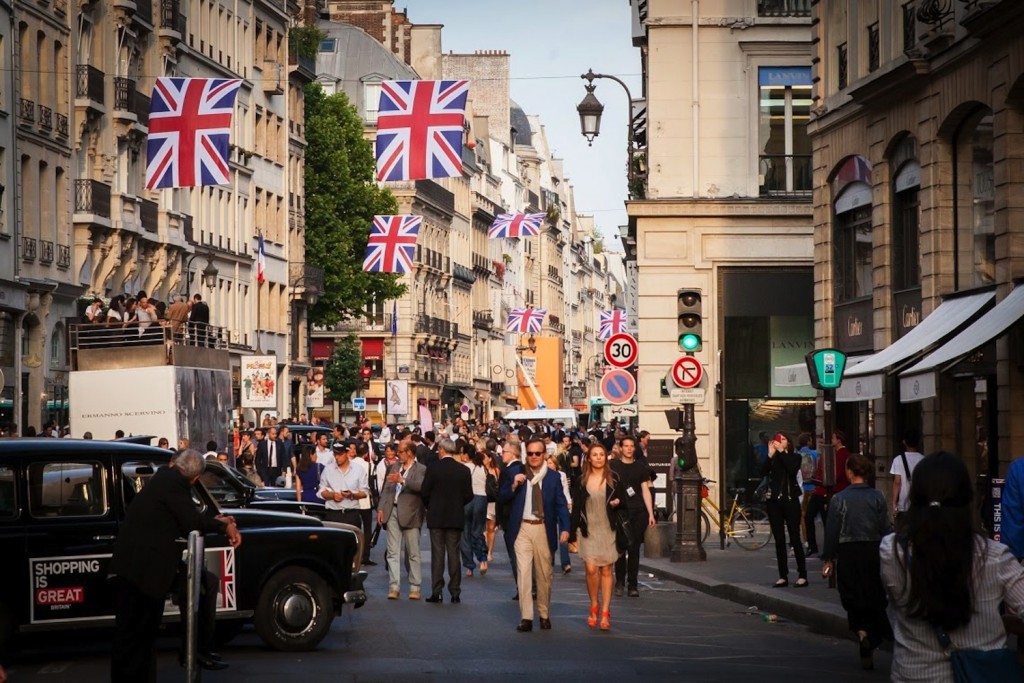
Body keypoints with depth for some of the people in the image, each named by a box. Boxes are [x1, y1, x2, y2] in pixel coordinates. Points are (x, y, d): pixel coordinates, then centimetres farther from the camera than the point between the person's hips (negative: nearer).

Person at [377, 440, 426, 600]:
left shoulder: (421, 469, -2)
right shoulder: (393, 467, 16)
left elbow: (421, 486, -20)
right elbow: (386, 489, 14)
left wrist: (403, 480, -29)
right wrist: (381, 509, 3)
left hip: (410, 514, -5)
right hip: (392, 512, 5)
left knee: (413, 553, 2)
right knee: (393, 552, 1)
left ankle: (415, 587, 8)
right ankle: (393, 587, 1)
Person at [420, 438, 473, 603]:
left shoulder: (433, 468, -8)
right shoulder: (464, 470, -1)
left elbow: (425, 492, -6)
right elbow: (468, 496, 0)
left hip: (436, 517, -2)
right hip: (456, 518, 2)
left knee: (437, 554, 1)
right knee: (454, 554, 6)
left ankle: (436, 592, -1)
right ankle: (455, 593, 4)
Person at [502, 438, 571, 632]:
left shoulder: (553, 477, 4)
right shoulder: (517, 474, 5)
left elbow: (561, 504, 1)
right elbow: (502, 497, 6)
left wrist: (565, 528, -11)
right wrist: (514, 486, -13)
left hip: (544, 529, 0)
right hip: (523, 529, 0)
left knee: (544, 574, 9)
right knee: (524, 572, -8)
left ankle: (544, 615, 23)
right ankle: (526, 618, -9)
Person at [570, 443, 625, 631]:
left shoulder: (613, 480, 4)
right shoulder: (582, 481, 4)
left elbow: (622, 500, 12)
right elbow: (576, 508, 5)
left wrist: (617, 502, -12)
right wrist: (572, 532, 0)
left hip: (608, 530, 0)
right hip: (588, 530, 0)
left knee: (606, 570, 0)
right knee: (591, 569, -10)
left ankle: (605, 612, 3)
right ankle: (594, 606, 12)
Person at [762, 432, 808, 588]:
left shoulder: (794, 457, 5)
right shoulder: (772, 458, 10)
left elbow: (793, 469, -17)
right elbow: (763, 472, -7)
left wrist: (782, 452, -15)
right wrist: (770, 455, -16)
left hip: (790, 500, -3)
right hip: (774, 501, 3)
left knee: (795, 539, -5)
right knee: (779, 540, 3)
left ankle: (802, 575, -3)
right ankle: (783, 577, 5)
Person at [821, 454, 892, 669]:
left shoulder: (840, 498, -7)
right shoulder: (878, 497, -2)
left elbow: (832, 530, -5)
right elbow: (886, 528, -1)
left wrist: (828, 558, 3)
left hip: (848, 552, -2)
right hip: (873, 550, 2)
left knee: (852, 596, 9)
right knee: (874, 596, 12)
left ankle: (861, 631, -15)